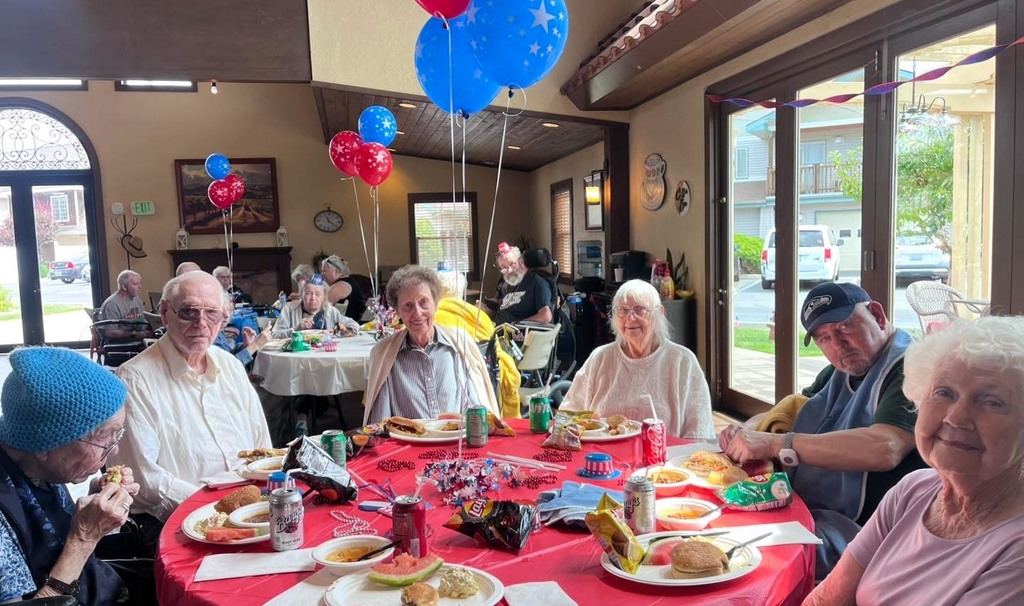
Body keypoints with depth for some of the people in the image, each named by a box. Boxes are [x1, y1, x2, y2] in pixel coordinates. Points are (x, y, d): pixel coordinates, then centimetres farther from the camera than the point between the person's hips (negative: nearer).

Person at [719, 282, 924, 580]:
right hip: (799, 508, 8)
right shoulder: (839, 373, 17)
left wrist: (774, 444, -27)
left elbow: (884, 449, -29)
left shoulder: (909, 368, -12)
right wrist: (745, 433, 0)